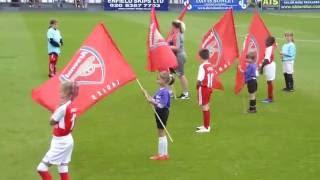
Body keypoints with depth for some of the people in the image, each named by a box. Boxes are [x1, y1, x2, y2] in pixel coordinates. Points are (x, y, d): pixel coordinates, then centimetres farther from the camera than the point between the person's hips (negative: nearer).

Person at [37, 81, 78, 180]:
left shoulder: (63, 108, -23)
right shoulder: (71, 107, 5)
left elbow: (51, 121, -11)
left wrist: (57, 107, -6)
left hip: (60, 142, -10)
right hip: (67, 140, 10)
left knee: (41, 168, -5)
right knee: (63, 168, 18)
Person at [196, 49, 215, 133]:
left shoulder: (202, 66, -18)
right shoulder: (211, 66, 5)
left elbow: (199, 80, -23)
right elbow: (212, 78, 6)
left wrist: (197, 86, -8)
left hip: (203, 88, -8)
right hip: (209, 87, 8)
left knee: (204, 107, -2)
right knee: (207, 106, 19)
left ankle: (206, 127, 2)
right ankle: (206, 125, 32)